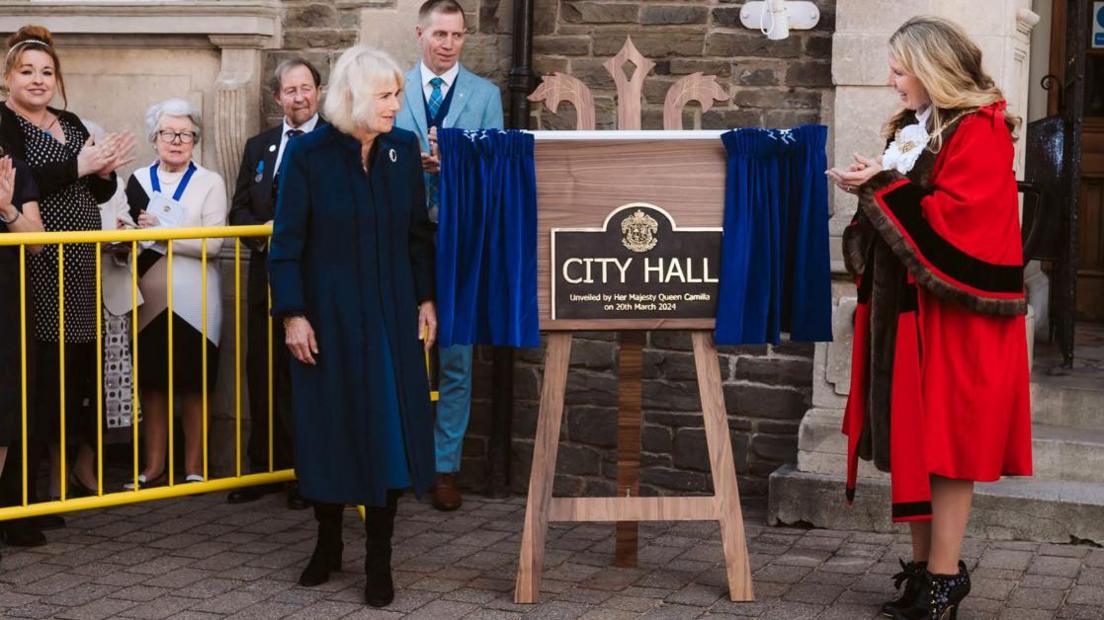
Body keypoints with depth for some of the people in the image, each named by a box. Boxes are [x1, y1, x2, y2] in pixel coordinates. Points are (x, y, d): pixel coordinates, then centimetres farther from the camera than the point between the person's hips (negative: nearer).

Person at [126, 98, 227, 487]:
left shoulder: (210, 183, -1)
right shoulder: (139, 181, 11)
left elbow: (213, 243, -11)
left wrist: (160, 231, -15)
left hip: (193, 299, -3)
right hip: (149, 297, 3)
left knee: (193, 382, 3)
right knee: (151, 381, 7)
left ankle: (194, 466, 12)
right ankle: (154, 465, 17)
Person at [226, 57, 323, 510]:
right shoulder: (258, 147, 16)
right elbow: (239, 209, 15)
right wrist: (262, 231, -5)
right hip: (269, 277, 5)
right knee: (263, 372, 7)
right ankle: (267, 468, 17)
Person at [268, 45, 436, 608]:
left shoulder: (403, 150, 1)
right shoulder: (307, 155, -9)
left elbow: (418, 232, 8)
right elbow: (286, 242, -8)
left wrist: (426, 299, 5)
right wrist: (292, 314, -12)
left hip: (390, 314, 2)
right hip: (327, 314, -2)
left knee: (389, 429, 0)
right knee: (328, 428, 6)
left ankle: (378, 560, 10)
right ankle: (328, 544, 26)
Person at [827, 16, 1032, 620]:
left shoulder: (979, 131, -10)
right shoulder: (916, 128, 15)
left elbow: (955, 217, -20)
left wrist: (883, 187, -15)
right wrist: (871, 186, 2)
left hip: (952, 316, -8)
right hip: (906, 308, 8)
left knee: (944, 444, -5)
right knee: (911, 441, 9)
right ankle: (924, 566, 17)